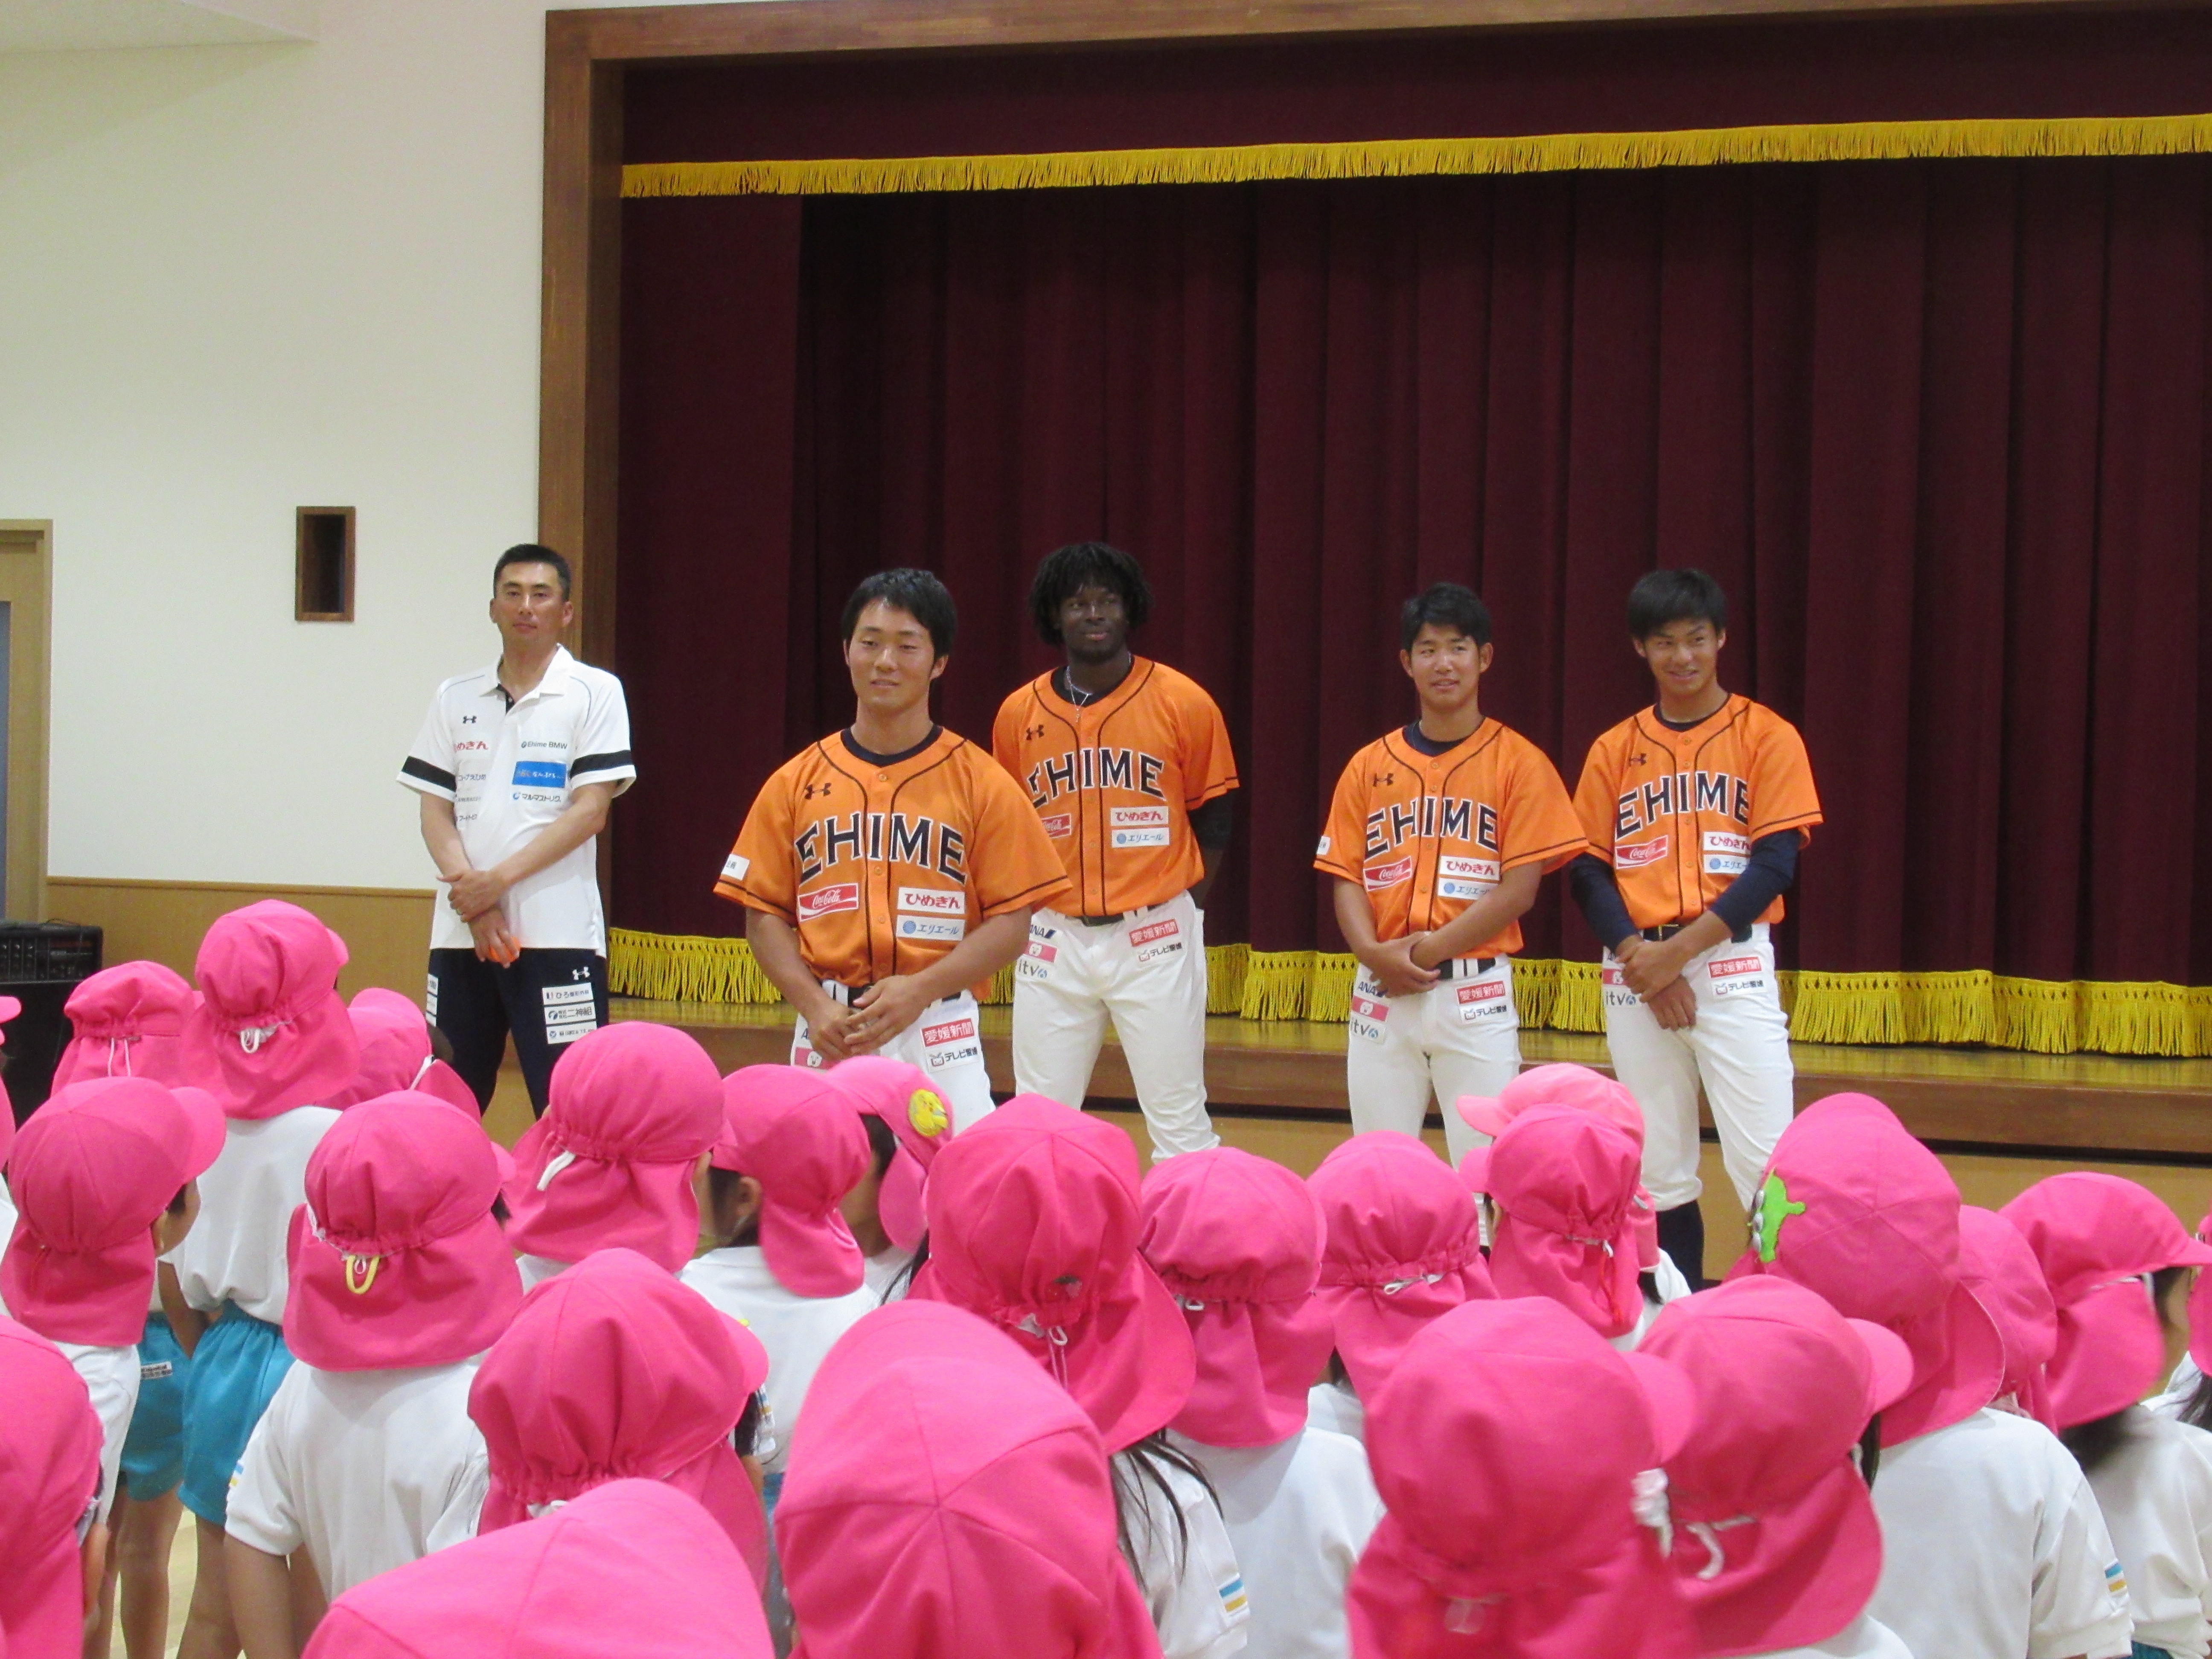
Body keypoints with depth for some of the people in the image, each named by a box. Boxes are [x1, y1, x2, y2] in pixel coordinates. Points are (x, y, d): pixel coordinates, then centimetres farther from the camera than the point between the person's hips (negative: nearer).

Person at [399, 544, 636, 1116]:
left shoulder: (595, 693, 2)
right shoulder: (456, 698, 12)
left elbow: (590, 812, -6)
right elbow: (435, 811, 8)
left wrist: (499, 879, -13)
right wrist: (474, 901, -8)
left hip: (557, 934, -4)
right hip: (460, 933, 4)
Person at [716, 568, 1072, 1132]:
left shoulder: (979, 782, 2)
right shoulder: (796, 783, 8)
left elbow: (1012, 922, -1)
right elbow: (764, 915, 8)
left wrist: (921, 989, -13)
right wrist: (813, 1004, -8)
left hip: (939, 1035, -2)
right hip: (830, 1035, 2)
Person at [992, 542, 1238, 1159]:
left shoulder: (1184, 704, -3)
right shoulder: (1019, 714, 4)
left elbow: (1212, 822, 4)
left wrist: (1179, 908, -2)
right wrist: (1028, 916, 3)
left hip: (1154, 939, -2)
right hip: (1054, 940, 3)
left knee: (1180, 1121, 1)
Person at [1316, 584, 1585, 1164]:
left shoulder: (1518, 762, 0)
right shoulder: (1371, 766, 10)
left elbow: (1519, 888, -6)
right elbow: (1346, 877, 6)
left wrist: (1429, 950, -13)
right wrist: (1373, 952, -13)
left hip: (1475, 992, -3)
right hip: (1381, 995, 3)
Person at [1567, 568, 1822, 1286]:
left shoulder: (1766, 736, 2)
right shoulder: (1615, 750, 10)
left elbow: (1777, 862, -6)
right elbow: (1587, 871, 6)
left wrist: (1682, 948, -14)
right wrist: (1638, 955, -10)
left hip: (1732, 963, -3)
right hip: (1636, 975, 3)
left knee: (1766, 1158, -12)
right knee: (1657, 1165, 6)